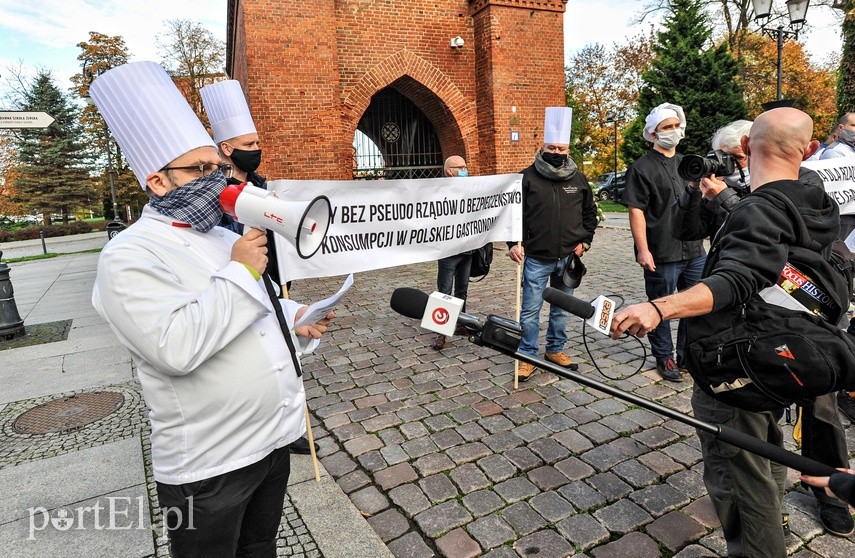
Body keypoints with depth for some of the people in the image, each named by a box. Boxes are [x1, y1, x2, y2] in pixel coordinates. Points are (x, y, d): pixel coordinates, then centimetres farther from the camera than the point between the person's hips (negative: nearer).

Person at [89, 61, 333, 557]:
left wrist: (295, 319, -1)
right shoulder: (130, 257, -16)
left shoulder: (226, 238, 10)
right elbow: (174, 348, -30)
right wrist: (241, 273, -22)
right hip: (209, 465, -7)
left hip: (275, 439, 7)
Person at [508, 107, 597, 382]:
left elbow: (590, 212, 16)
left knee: (561, 308, 15)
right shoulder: (528, 177, -5)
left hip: (568, 258, 4)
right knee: (530, 310, 0)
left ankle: (555, 350, 31)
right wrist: (514, 243, -15)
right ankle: (527, 357, 14)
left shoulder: (579, 179, 6)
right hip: (537, 259, -3)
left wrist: (585, 241, 5)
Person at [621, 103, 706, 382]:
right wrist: (643, 250, -18)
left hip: (695, 251, 7)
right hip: (662, 256, -7)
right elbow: (636, 211, -12)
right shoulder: (642, 168, -6)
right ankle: (664, 358, 22)